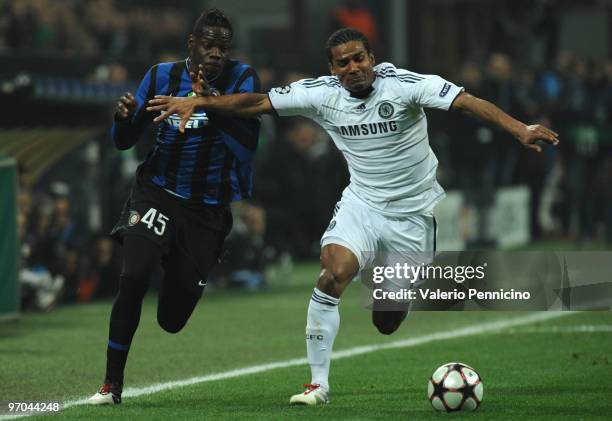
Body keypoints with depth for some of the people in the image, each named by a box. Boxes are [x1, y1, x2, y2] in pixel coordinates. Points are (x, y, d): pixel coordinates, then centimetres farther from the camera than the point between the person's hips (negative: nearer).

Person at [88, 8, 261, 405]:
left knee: (172, 320, 6)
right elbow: (125, 141, 5)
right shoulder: (162, 76, -2)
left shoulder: (242, 78, -7)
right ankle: (112, 383, -12)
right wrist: (124, 117, -17)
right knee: (133, 278, -27)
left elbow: (248, 146, -17)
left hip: (208, 209, 0)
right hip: (157, 192, 0)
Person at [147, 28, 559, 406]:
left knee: (387, 323, 3)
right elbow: (257, 103, -4)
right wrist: (197, 102, -13)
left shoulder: (404, 84, -19)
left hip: (413, 213, -2)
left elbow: (469, 102, -28)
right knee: (335, 271, -28)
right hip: (361, 204, 2)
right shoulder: (322, 93, -8)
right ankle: (319, 383, -17)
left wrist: (519, 129, -41)